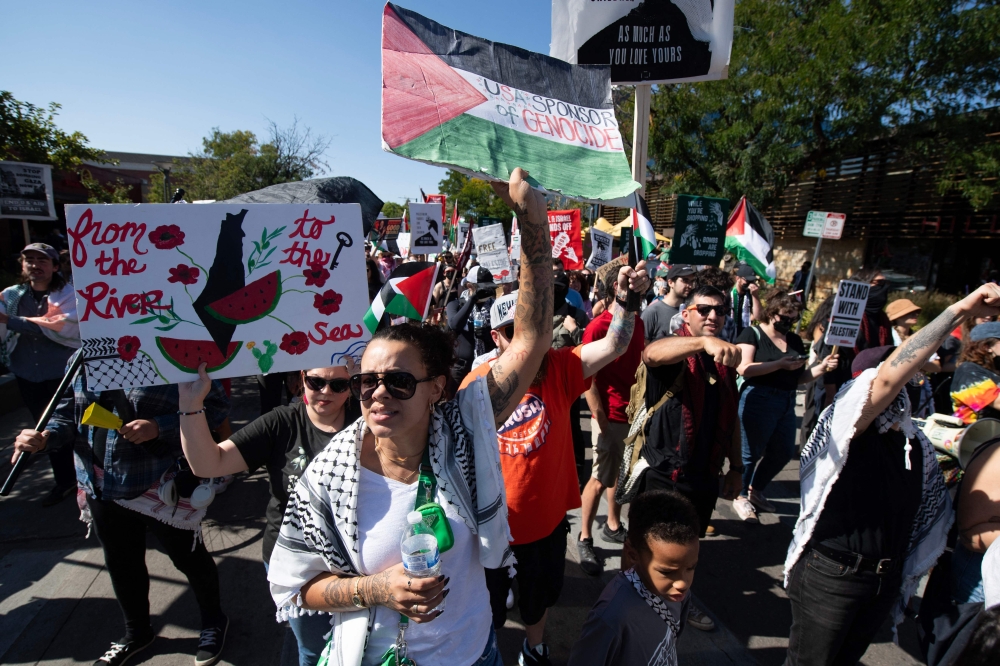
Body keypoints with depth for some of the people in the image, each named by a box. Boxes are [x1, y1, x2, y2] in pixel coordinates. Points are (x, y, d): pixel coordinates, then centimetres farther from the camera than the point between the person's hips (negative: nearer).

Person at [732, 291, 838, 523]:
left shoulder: (795, 341, 14)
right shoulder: (753, 334, -7)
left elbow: (801, 377, 16)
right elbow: (743, 368, -19)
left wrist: (822, 367, -1)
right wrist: (780, 364, -21)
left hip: (787, 404, 8)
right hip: (758, 401, -7)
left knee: (783, 452, 14)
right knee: (751, 453, 2)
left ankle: (756, 490, 35)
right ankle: (741, 497, 22)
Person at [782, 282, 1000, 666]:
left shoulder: (914, 442, 5)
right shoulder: (846, 426, -17)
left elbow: (926, 508, 15)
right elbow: (888, 377, -34)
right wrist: (959, 311, -33)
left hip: (886, 577, 7)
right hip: (832, 572, -7)